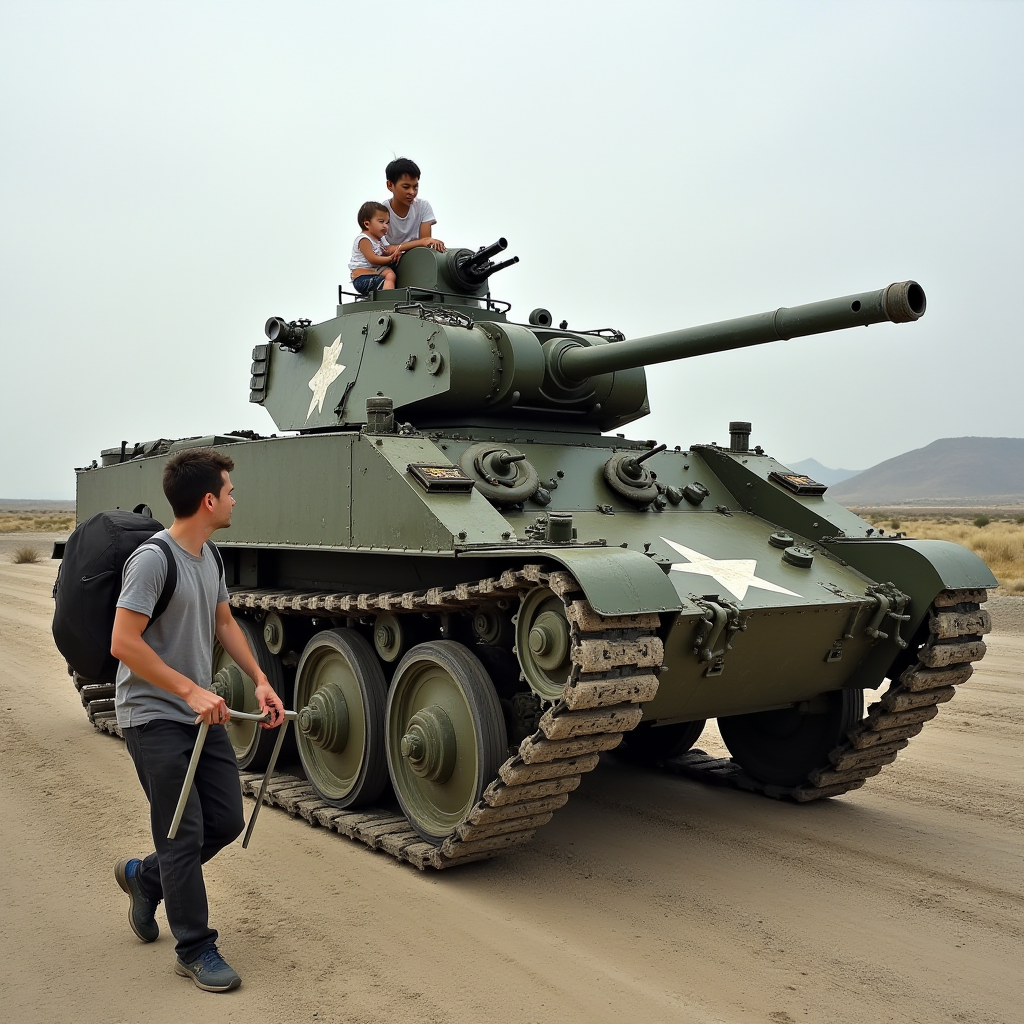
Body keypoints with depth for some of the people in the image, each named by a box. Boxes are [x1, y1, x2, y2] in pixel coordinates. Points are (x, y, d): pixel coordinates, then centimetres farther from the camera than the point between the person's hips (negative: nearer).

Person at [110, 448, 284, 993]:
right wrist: (190, 690, -25)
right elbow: (123, 643, -24)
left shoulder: (210, 557, 6)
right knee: (185, 835, 0)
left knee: (226, 821, 11)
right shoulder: (153, 559, -21)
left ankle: (143, 875, 36)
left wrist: (260, 680, 7)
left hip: (202, 712, 8)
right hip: (154, 717, -8)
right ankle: (195, 949, 16)